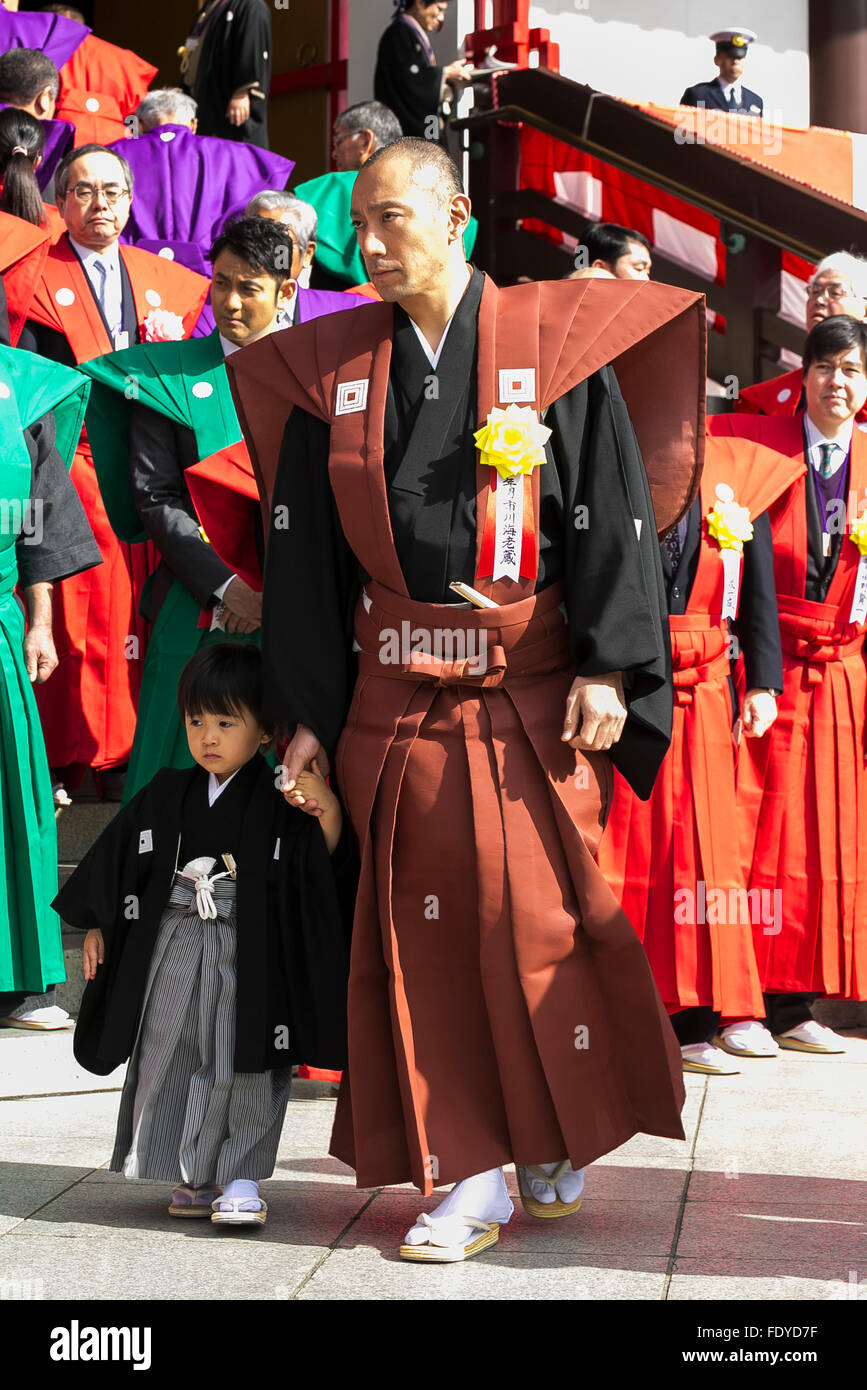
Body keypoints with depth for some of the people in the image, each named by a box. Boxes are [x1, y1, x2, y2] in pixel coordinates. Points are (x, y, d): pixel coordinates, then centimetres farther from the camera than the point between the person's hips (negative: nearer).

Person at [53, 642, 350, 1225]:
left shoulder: (279, 802, -4)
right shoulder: (165, 798, 6)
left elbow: (319, 866, -10)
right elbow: (118, 863, 13)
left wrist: (329, 810, -26)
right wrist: (98, 926, 12)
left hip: (250, 957, -4)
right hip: (174, 953, 4)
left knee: (246, 1069, -1)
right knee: (172, 1062, 8)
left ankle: (241, 1180, 9)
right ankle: (193, 1177, 21)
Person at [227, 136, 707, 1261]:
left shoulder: (556, 346, -1)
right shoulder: (330, 371, 7)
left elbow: (615, 514, -2)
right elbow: (304, 552, 8)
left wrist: (608, 668, -11)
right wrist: (306, 713, 5)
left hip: (530, 700, -2)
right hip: (397, 699, 3)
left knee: (536, 916, -1)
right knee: (423, 931, 1)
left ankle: (563, 1136, 22)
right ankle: (472, 1173, 10)